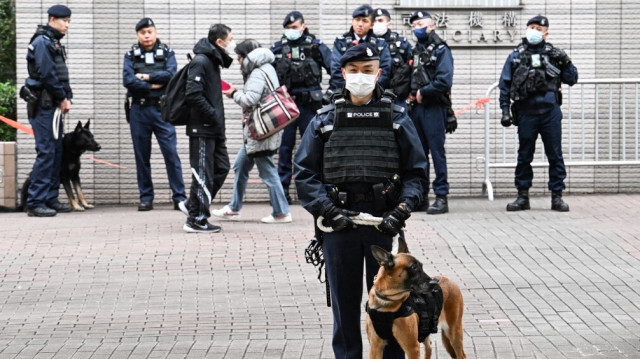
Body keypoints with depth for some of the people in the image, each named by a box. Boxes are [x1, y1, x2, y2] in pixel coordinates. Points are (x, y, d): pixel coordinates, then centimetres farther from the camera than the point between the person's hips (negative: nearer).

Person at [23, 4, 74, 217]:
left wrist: (66, 98, 3)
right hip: (43, 105, -10)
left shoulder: (55, 43, 19)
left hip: (54, 106, 10)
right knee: (46, 152, -11)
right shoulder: (42, 42, -11)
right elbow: (46, 74, -18)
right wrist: (62, 98, -11)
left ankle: (50, 199, 16)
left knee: (56, 152, 11)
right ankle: (36, 202, -11)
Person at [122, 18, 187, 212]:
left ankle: (179, 197, -3)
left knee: (171, 153, -6)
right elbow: (128, 80, -8)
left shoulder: (167, 53, 6)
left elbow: (171, 74, -11)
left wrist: (146, 76, -9)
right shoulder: (131, 55, 7)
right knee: (141, 156, 4)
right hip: (139, 110, 1)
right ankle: (146, 198, 12)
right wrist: (152, 85, -11)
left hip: (162, 109, -1)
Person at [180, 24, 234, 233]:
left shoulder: (213, 61, 16)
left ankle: (192, 205, 22)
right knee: (203, 174, -4)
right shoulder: (201, 61, -15)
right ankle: (196, 220, 4)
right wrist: (213, 116, -19)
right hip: (202, 129, -10)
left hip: (214, 129, 10)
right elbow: (193, 95, -23)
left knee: (221, 168, 13)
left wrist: (220, 126, 14)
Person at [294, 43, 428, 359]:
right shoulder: (324, 120, 7)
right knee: (344, 305, 7)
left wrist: (402, 210, -9)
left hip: (385, 225, 0)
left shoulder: (396, 118, 7)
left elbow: (416, 172, 6)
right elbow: (304, 172, 5)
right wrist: (327, 209, -9)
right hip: (339, 225, 1)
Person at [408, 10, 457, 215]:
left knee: (437, 151, -7)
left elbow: (444, 81, -16)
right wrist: (410, 94, -2)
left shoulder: (441, 50, -4)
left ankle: (441, 197, -6)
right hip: (416, 107, 7)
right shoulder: (414, 52, 17)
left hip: (434, 108, -7)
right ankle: (421, 196, 14)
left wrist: (422, 93, -10)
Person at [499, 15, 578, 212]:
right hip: (526, 113, 0)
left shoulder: (553, 54, 7)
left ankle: (557, 196, 9)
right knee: (524, 156, 7)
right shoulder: (516, 56, 7)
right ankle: (522, 197, 16)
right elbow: (505, 85, 8)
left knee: (555, 155, 2)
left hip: (551, 112, 0)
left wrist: (566, 62, -8)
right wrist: (505, 110, 1)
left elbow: (571, 80, 8)